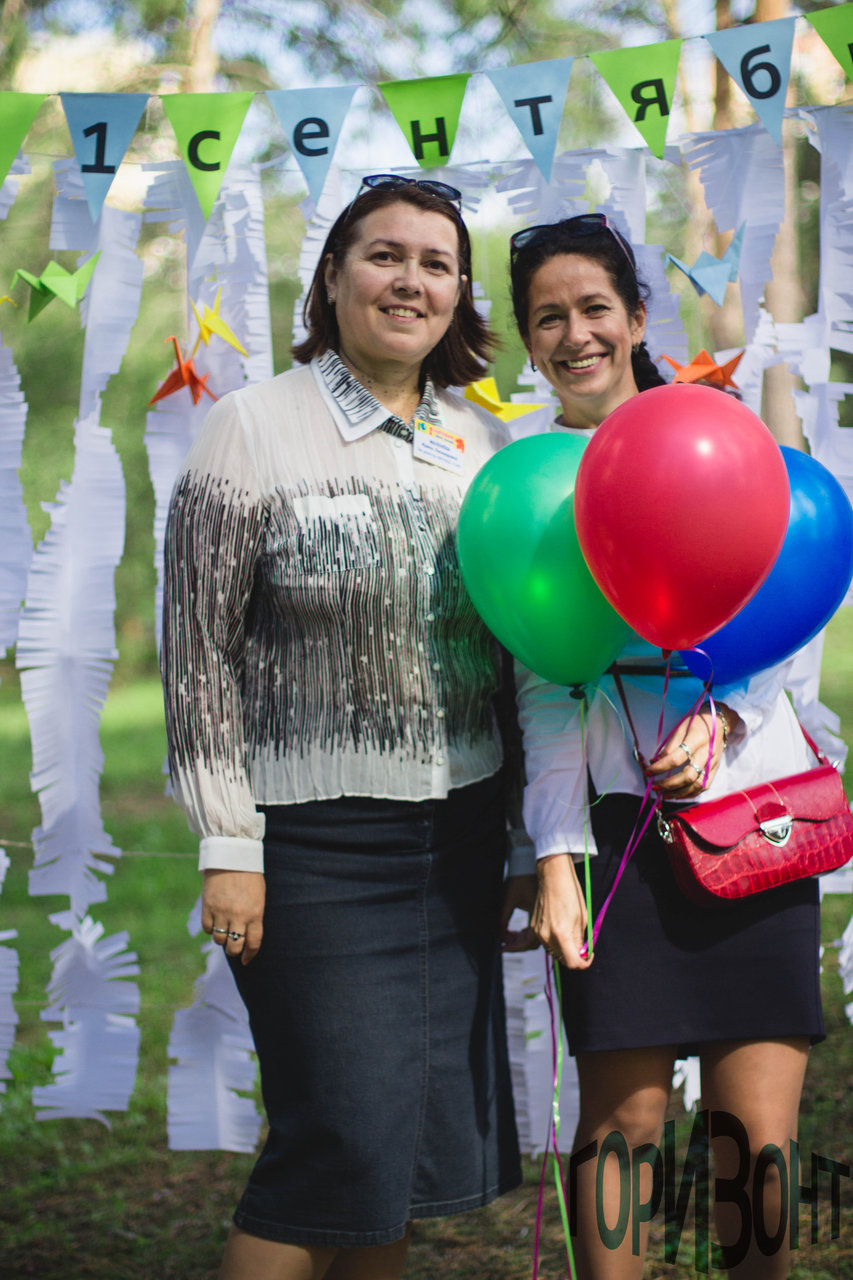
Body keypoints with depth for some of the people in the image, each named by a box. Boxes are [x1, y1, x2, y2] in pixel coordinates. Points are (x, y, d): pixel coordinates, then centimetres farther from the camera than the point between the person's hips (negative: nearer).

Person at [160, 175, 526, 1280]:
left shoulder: (484, 443, 10)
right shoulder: (253, 428, -5)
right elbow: (200, 652, -7)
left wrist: (525, 835, 13)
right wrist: (227, 848, -11)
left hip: (459, 832, 5)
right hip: (317, 844, -5)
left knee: (420, 1142, 9)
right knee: (343, 1141, -7)